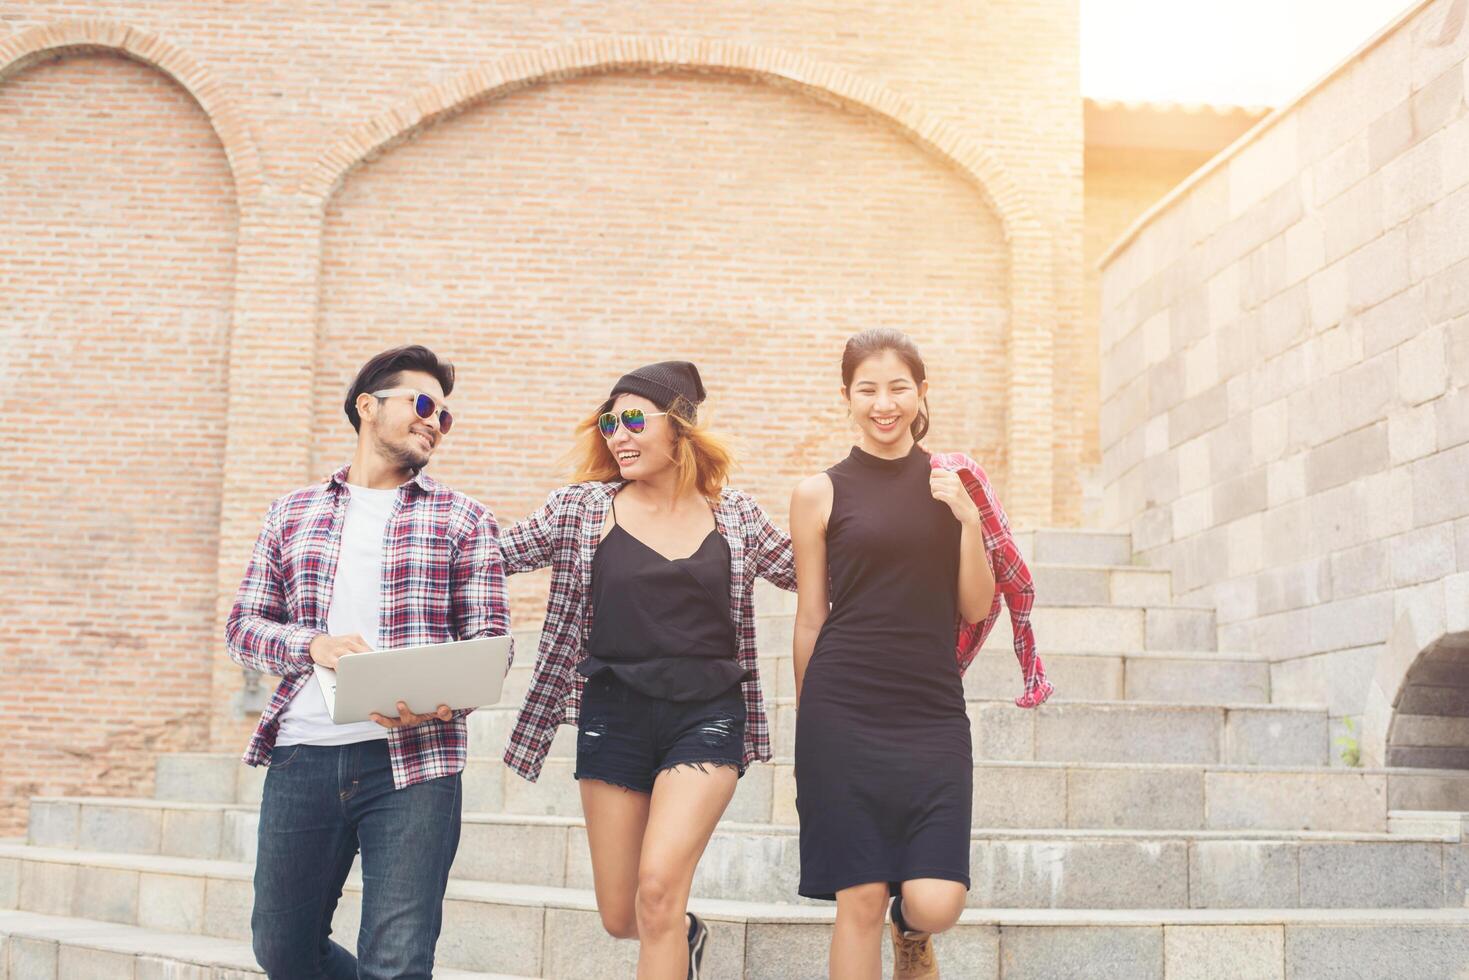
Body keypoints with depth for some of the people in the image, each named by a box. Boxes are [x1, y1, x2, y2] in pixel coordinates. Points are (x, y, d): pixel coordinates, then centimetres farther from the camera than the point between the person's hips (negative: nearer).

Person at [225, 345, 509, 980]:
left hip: (412, 759, -2)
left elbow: (489, 640, 3)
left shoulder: (464, 520, 9)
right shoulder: (292, 513, 15)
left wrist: (442, 699, -18)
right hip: (301, 756, 3)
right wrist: (313, 646, -9)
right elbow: (244, 625, 12)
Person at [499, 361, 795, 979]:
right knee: (620, 918, 9)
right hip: (614, 714, 2)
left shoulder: (736, 516, 4)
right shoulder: (582, 509, 2)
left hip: (707, 714, -1)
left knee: (659, 885, -21)